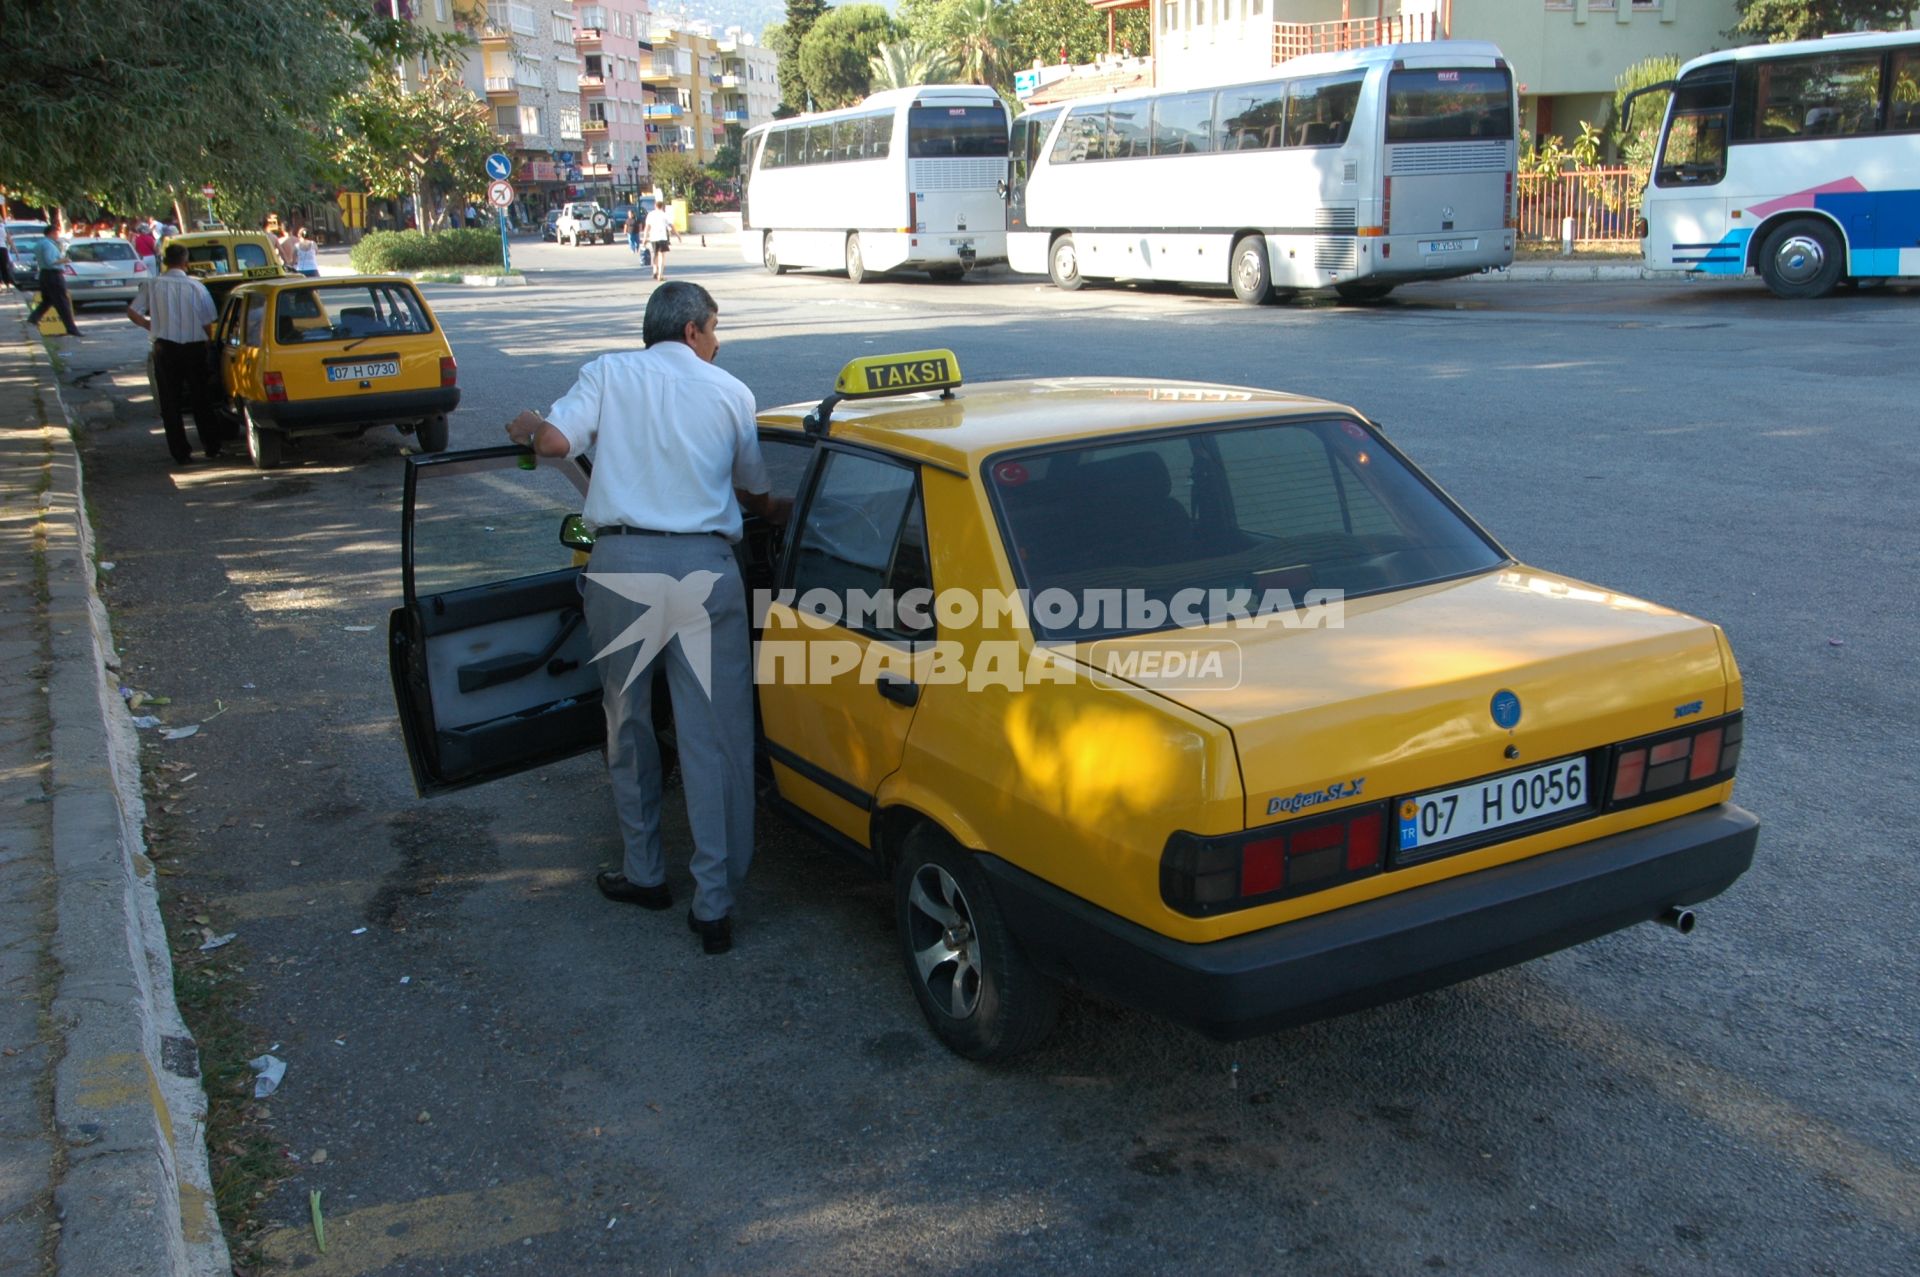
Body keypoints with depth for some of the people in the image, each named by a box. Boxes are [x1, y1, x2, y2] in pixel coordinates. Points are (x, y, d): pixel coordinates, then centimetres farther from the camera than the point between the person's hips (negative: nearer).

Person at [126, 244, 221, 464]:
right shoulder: (196, 287, -9)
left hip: (165, 349, 0)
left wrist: (151, 326, 13)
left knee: (170, 404, 8)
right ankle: (211, 448, 17)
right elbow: (207, 324, -6)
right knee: (201, 400, 13)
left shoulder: (154, 285, -5)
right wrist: (208, 341, 12)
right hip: (194, 348, 0)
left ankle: (180, 453, 7)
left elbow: (133, 312, -3)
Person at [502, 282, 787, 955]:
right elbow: (757, 496, 18)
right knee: (713, 736, 2)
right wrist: (792, 510, 40)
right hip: (705, 567, 0)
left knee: (628, 722, 17)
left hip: (621, 563, 1)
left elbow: (555, 439, -6)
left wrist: (525, 427, 17)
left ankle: (645, 874, 27)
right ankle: (713, 904, 3)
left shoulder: (609, 373, 9)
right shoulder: (730, 392, 12)